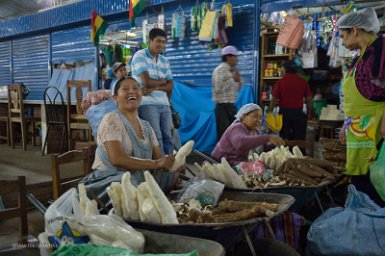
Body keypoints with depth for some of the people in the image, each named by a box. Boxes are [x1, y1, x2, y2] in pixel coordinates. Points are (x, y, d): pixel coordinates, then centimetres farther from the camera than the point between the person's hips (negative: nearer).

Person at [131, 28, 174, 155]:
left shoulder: (164, 61, 16)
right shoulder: (140, 56, -2)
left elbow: (170, 86, 6)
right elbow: (146, 82, -14)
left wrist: (153, 88, -11)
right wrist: (162, 81, 3)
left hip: (164, 104, 6)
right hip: (147, 104, -6)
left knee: (168, 137, 4)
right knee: (156, 139, -9)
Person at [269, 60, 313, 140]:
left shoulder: (280, 82, -5)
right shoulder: (303, 82, 2)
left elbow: (274, 99, -6)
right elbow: (309, 99, 4)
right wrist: (309, 113, 15)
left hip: (284, 113, -1)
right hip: (298, 113, 1)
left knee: (284, 140, 8)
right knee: (300, 140, 6)